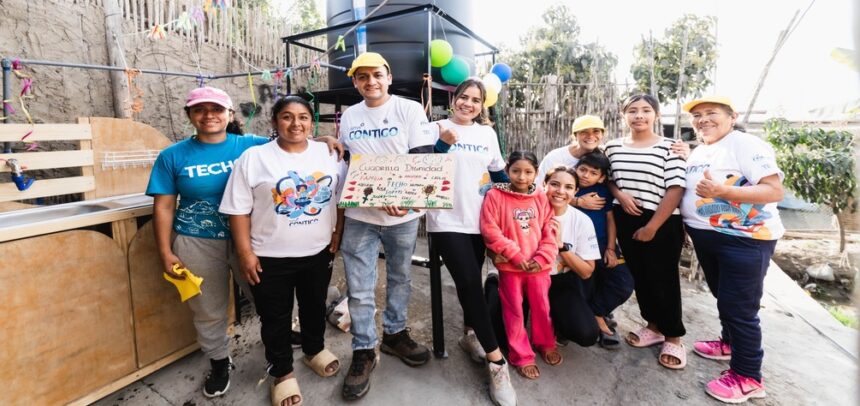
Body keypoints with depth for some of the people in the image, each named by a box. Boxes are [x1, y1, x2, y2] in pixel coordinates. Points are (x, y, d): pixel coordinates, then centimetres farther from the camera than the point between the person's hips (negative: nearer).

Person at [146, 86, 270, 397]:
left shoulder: (251, 146, -4)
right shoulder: (173, 156, 0)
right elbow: (163, 206, 1)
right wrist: (165, 253, -2)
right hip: (197, 243, 1)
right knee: (209, 310, 15)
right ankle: (219, 362, 40)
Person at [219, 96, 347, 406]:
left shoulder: (329, 154, 0)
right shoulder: (253, 158, -9)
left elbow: (342, 198, 6)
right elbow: (239, 210, -8)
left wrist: (338, 236, 3)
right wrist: (245, 253, -11)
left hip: (318, 253, 3)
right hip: (270, 258, -2)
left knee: (315, 307, 22)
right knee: (275, 318, 13)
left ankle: (314, 350, 48)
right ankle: (282, 372, 35)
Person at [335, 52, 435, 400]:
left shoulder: (410, 109, -2)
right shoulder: (348, 117, 10)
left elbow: (423, 159, -9)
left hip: (403, 214, -1)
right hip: (359, 215, 2)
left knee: (400, 278, 15)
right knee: (359, 289, 4)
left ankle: (394, 334, 36)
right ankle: (363, 351, 21)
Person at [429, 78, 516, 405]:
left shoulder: (488, 133, 11)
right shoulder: (438, 128, -2)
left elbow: (498, 171, 21)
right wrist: (442, 142, -22)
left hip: (479, 219, 5)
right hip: (447, 220, -4)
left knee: (471, 281, 13)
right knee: (469, 283, -11)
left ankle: (470, 334, 36)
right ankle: (496, 361, -4)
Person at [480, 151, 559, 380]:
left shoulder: (541, 198, 2)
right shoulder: (495, 196, -9)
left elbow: (550, 232, 1)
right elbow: (490, 230, -14)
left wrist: (542, 258, -12)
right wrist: (515, 255, -16)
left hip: (538, 266, 3)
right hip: (510, 266, -3)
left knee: (542, 307, 17)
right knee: (514, 311, 10)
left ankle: (545, 343, 43)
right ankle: (521, 356, 26)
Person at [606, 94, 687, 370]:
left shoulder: (669, 148, -8)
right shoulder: (613, 147, 5)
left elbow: (675, 190, -13)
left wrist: (652, 227, -16)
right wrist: (620, 195, -7)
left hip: (662, 224, -4)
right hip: (625, 221, 4)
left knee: (663, 279, 4)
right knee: (639, 276, 13)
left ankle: (673, 337, 22)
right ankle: (654, 325, 33)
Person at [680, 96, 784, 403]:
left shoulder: (746, 144, -14)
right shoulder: (699, 151, 11)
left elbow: (774, 191, -23)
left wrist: (721, 191, -33)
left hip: (745, 238, -8)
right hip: (706, 236, 8)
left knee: (739, 306, -3)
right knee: (724, 298, 22)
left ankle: (748, 377, 12)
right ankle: (730, 343, 43)